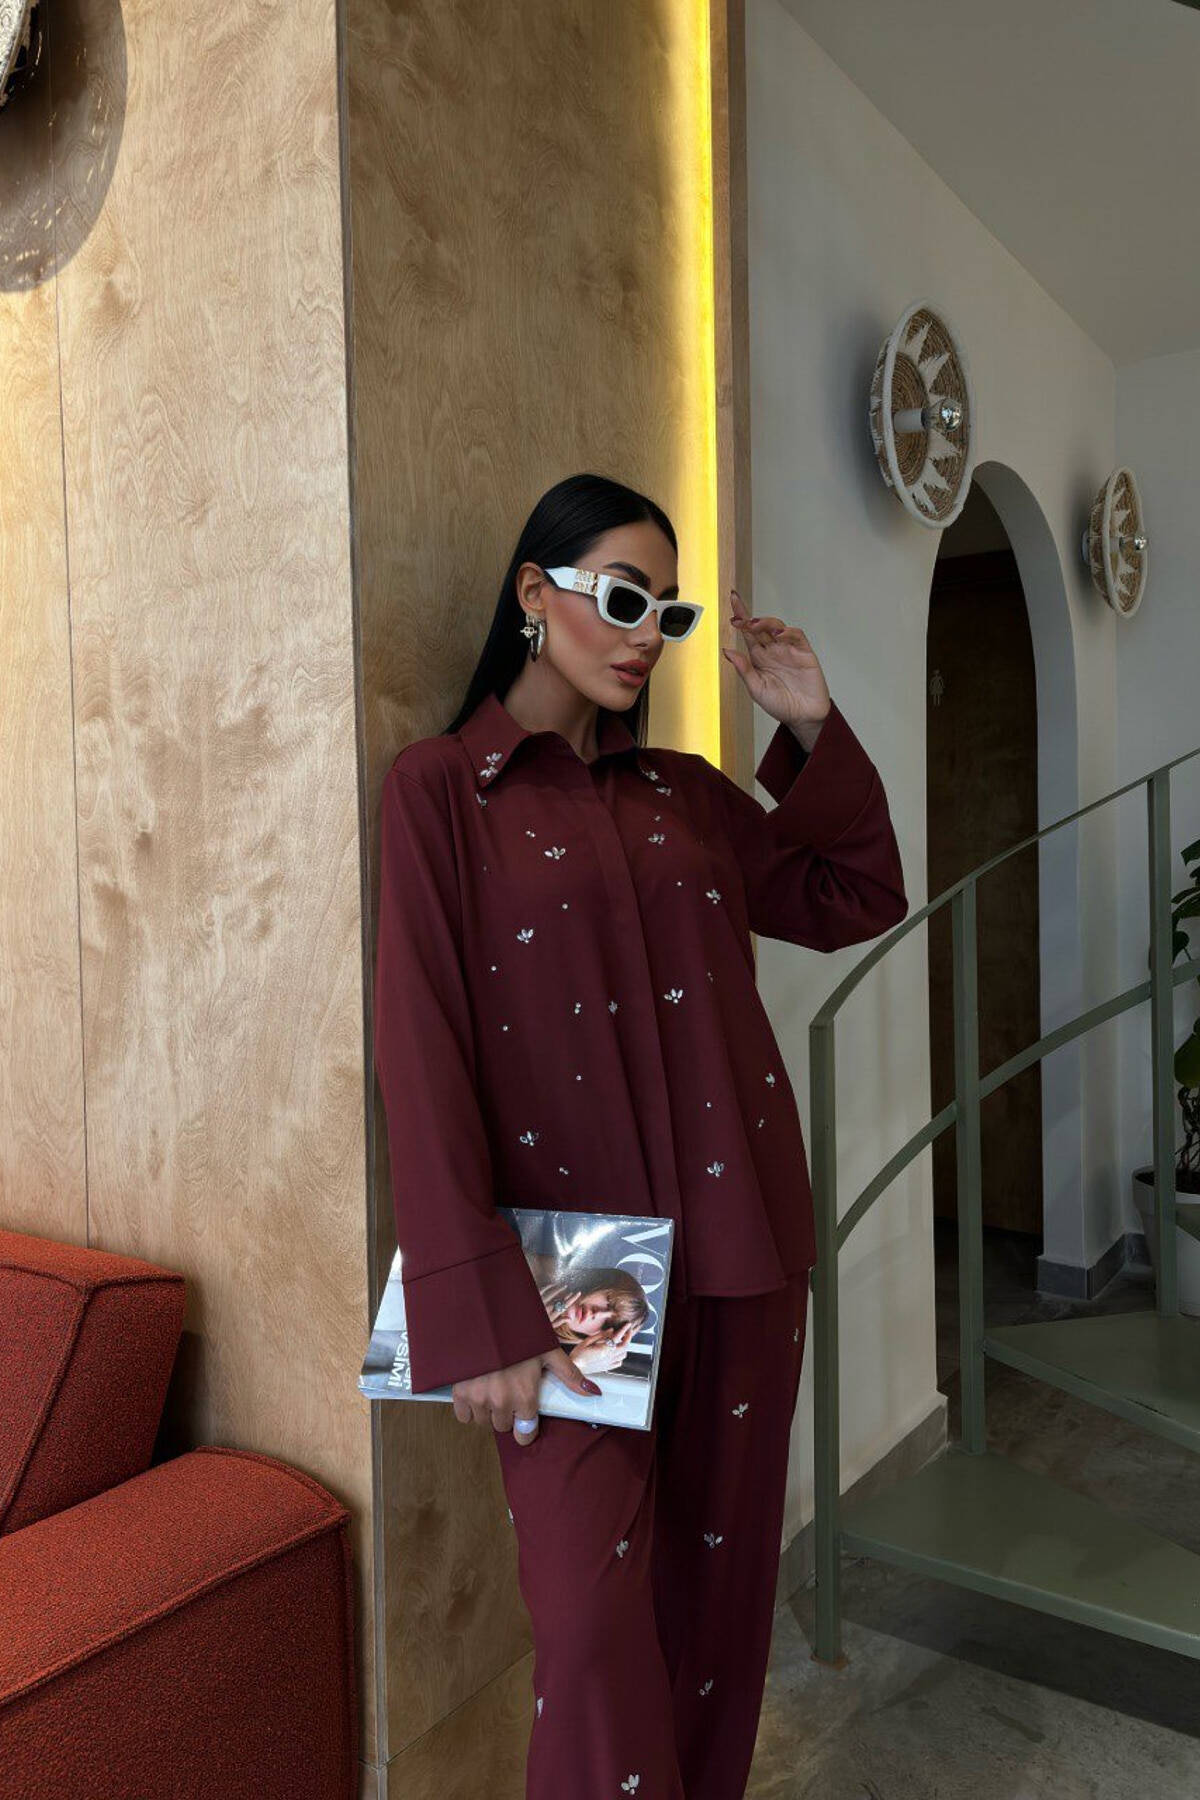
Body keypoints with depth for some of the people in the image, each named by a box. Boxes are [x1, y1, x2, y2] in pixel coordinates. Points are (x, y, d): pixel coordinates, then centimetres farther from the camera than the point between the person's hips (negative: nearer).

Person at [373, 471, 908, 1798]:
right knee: (590, 1609, -2)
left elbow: (854, 900, 15)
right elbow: (421, 1054, -11)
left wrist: (812, 728, 3)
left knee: (721, 1576, 16)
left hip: (740, 1230, 5)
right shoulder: (440, 788, -4)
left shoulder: (682, 788, 11)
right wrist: (478, 1316, -17)